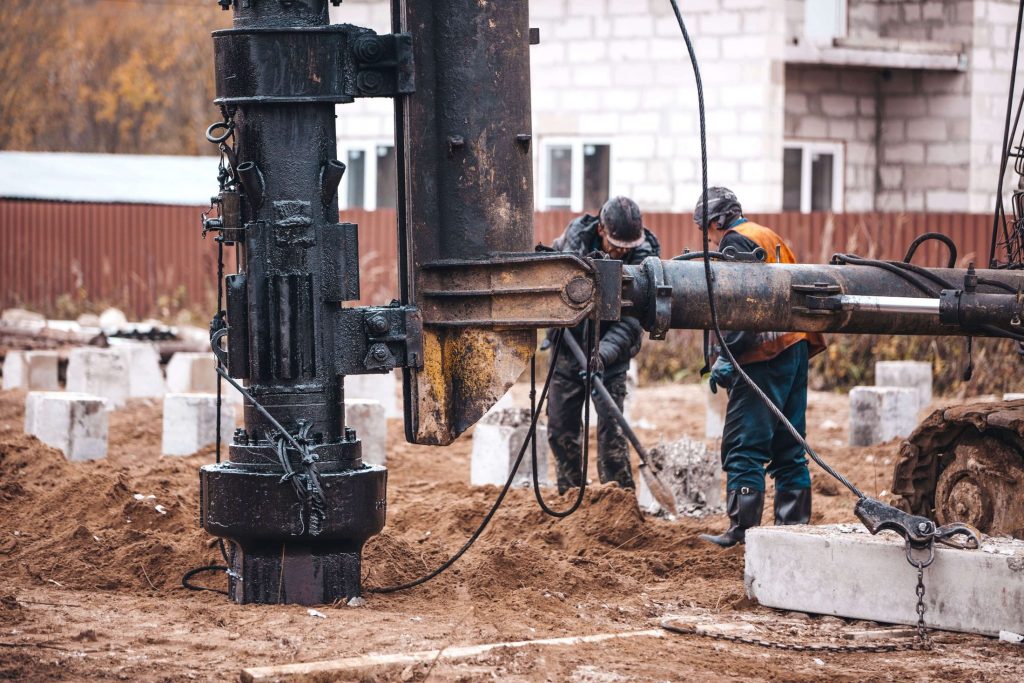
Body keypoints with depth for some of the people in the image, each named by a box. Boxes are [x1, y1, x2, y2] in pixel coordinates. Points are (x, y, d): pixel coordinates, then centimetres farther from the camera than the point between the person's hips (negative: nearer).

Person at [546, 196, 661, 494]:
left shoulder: (643, 257, -19)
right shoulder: (577, 233, -9)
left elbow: (630, 321, -25)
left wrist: (603, 355, -39)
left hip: (610, 350, -4)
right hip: (568, 345, 4)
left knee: (610, 427, -12)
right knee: (560, 426, 7)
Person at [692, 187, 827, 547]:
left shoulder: (735, 241, -5)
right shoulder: (772, 238, 22)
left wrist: (727, 355, -19)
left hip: (764, 355, -9)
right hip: (796, 347, 9)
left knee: (744, 445, -8)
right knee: (788, 446, 12)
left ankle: (742, 527, -12)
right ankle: (794, 524, 13)